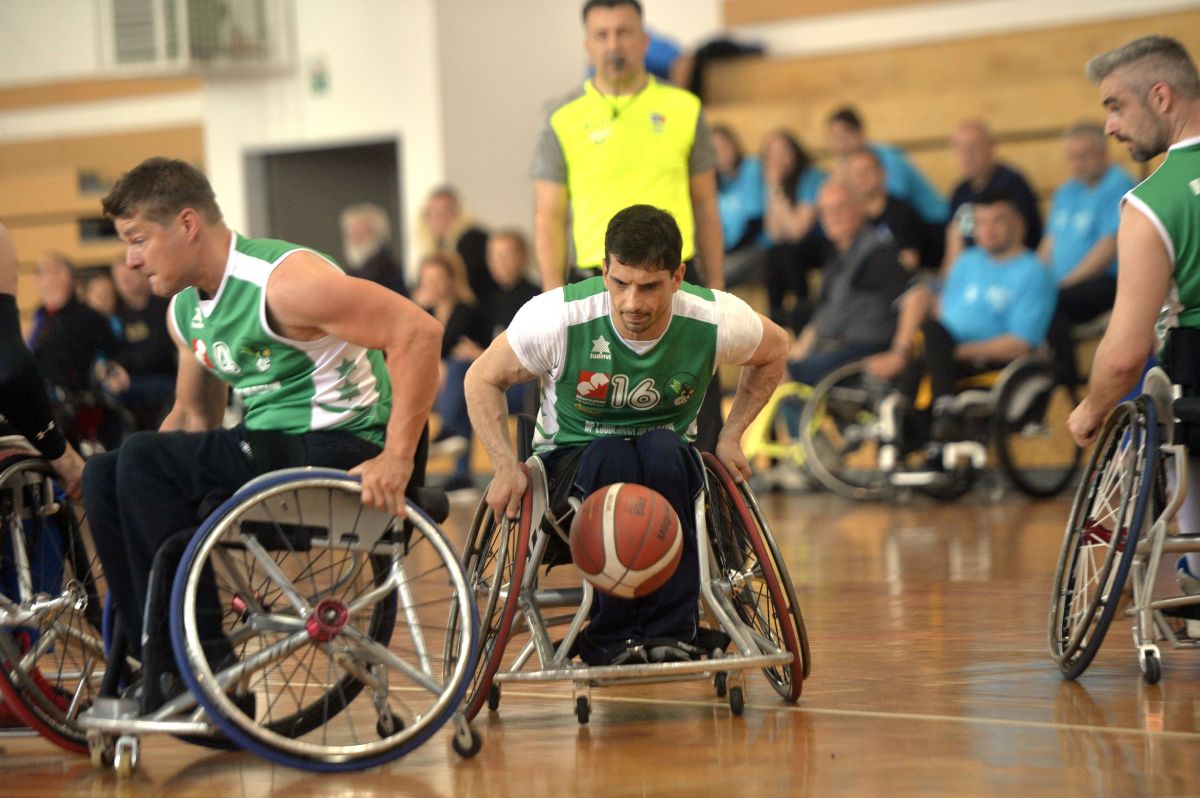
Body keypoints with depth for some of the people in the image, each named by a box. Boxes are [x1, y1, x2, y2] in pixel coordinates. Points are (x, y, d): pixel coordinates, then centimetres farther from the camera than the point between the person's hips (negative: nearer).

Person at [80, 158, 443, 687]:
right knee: (104, 477, -4)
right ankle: (153, 659, -2)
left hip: (340, 450, -9)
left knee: (142, 460, -20)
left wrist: (397, 459, -26)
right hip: (269, 451, 9)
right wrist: (147, 483, 6)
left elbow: (418, 331, -24)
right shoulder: (185, 309, 11)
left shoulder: (282, 282, -18)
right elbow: (194, 416, 23)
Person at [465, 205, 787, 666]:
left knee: (664, 452, -36)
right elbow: (482, 380, -5)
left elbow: (775, 349, 7)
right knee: (610, 460, -38)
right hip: (571, 457, -1)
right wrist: (507, 468, -16)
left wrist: (731, 436, 0)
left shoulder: (714, 322, -17)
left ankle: (670, 634, -29)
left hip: (668, 459, 2)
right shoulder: (559, 318, -22)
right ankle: (609, 641, -28)